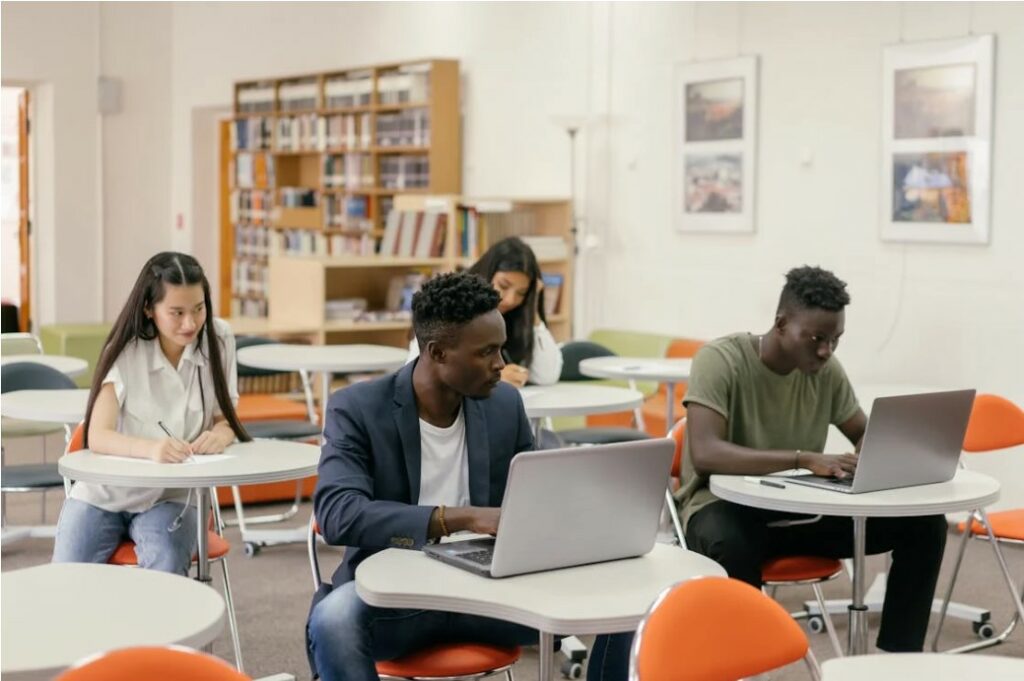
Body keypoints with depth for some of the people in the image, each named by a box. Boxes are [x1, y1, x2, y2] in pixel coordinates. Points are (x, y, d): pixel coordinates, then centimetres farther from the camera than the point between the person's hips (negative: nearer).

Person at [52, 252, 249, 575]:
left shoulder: (218, 340, -8)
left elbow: (225, 419, -3)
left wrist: (219, 435, -29)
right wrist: (151, 448, -44)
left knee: (165, 572, -28)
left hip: (170, 497, 1)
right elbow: (97, 436, -23)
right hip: (104, 494, -1)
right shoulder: (125, 351, -15)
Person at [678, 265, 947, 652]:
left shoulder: (827, 370, -1)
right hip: (729, 508, -6)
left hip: (803, 512, 6)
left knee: (924, 523, -9)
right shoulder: (720, 360, -19)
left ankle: (898, 657, -2)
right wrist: (803, 458, -41)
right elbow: (704, 453, -32)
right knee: (730, 546, -43)